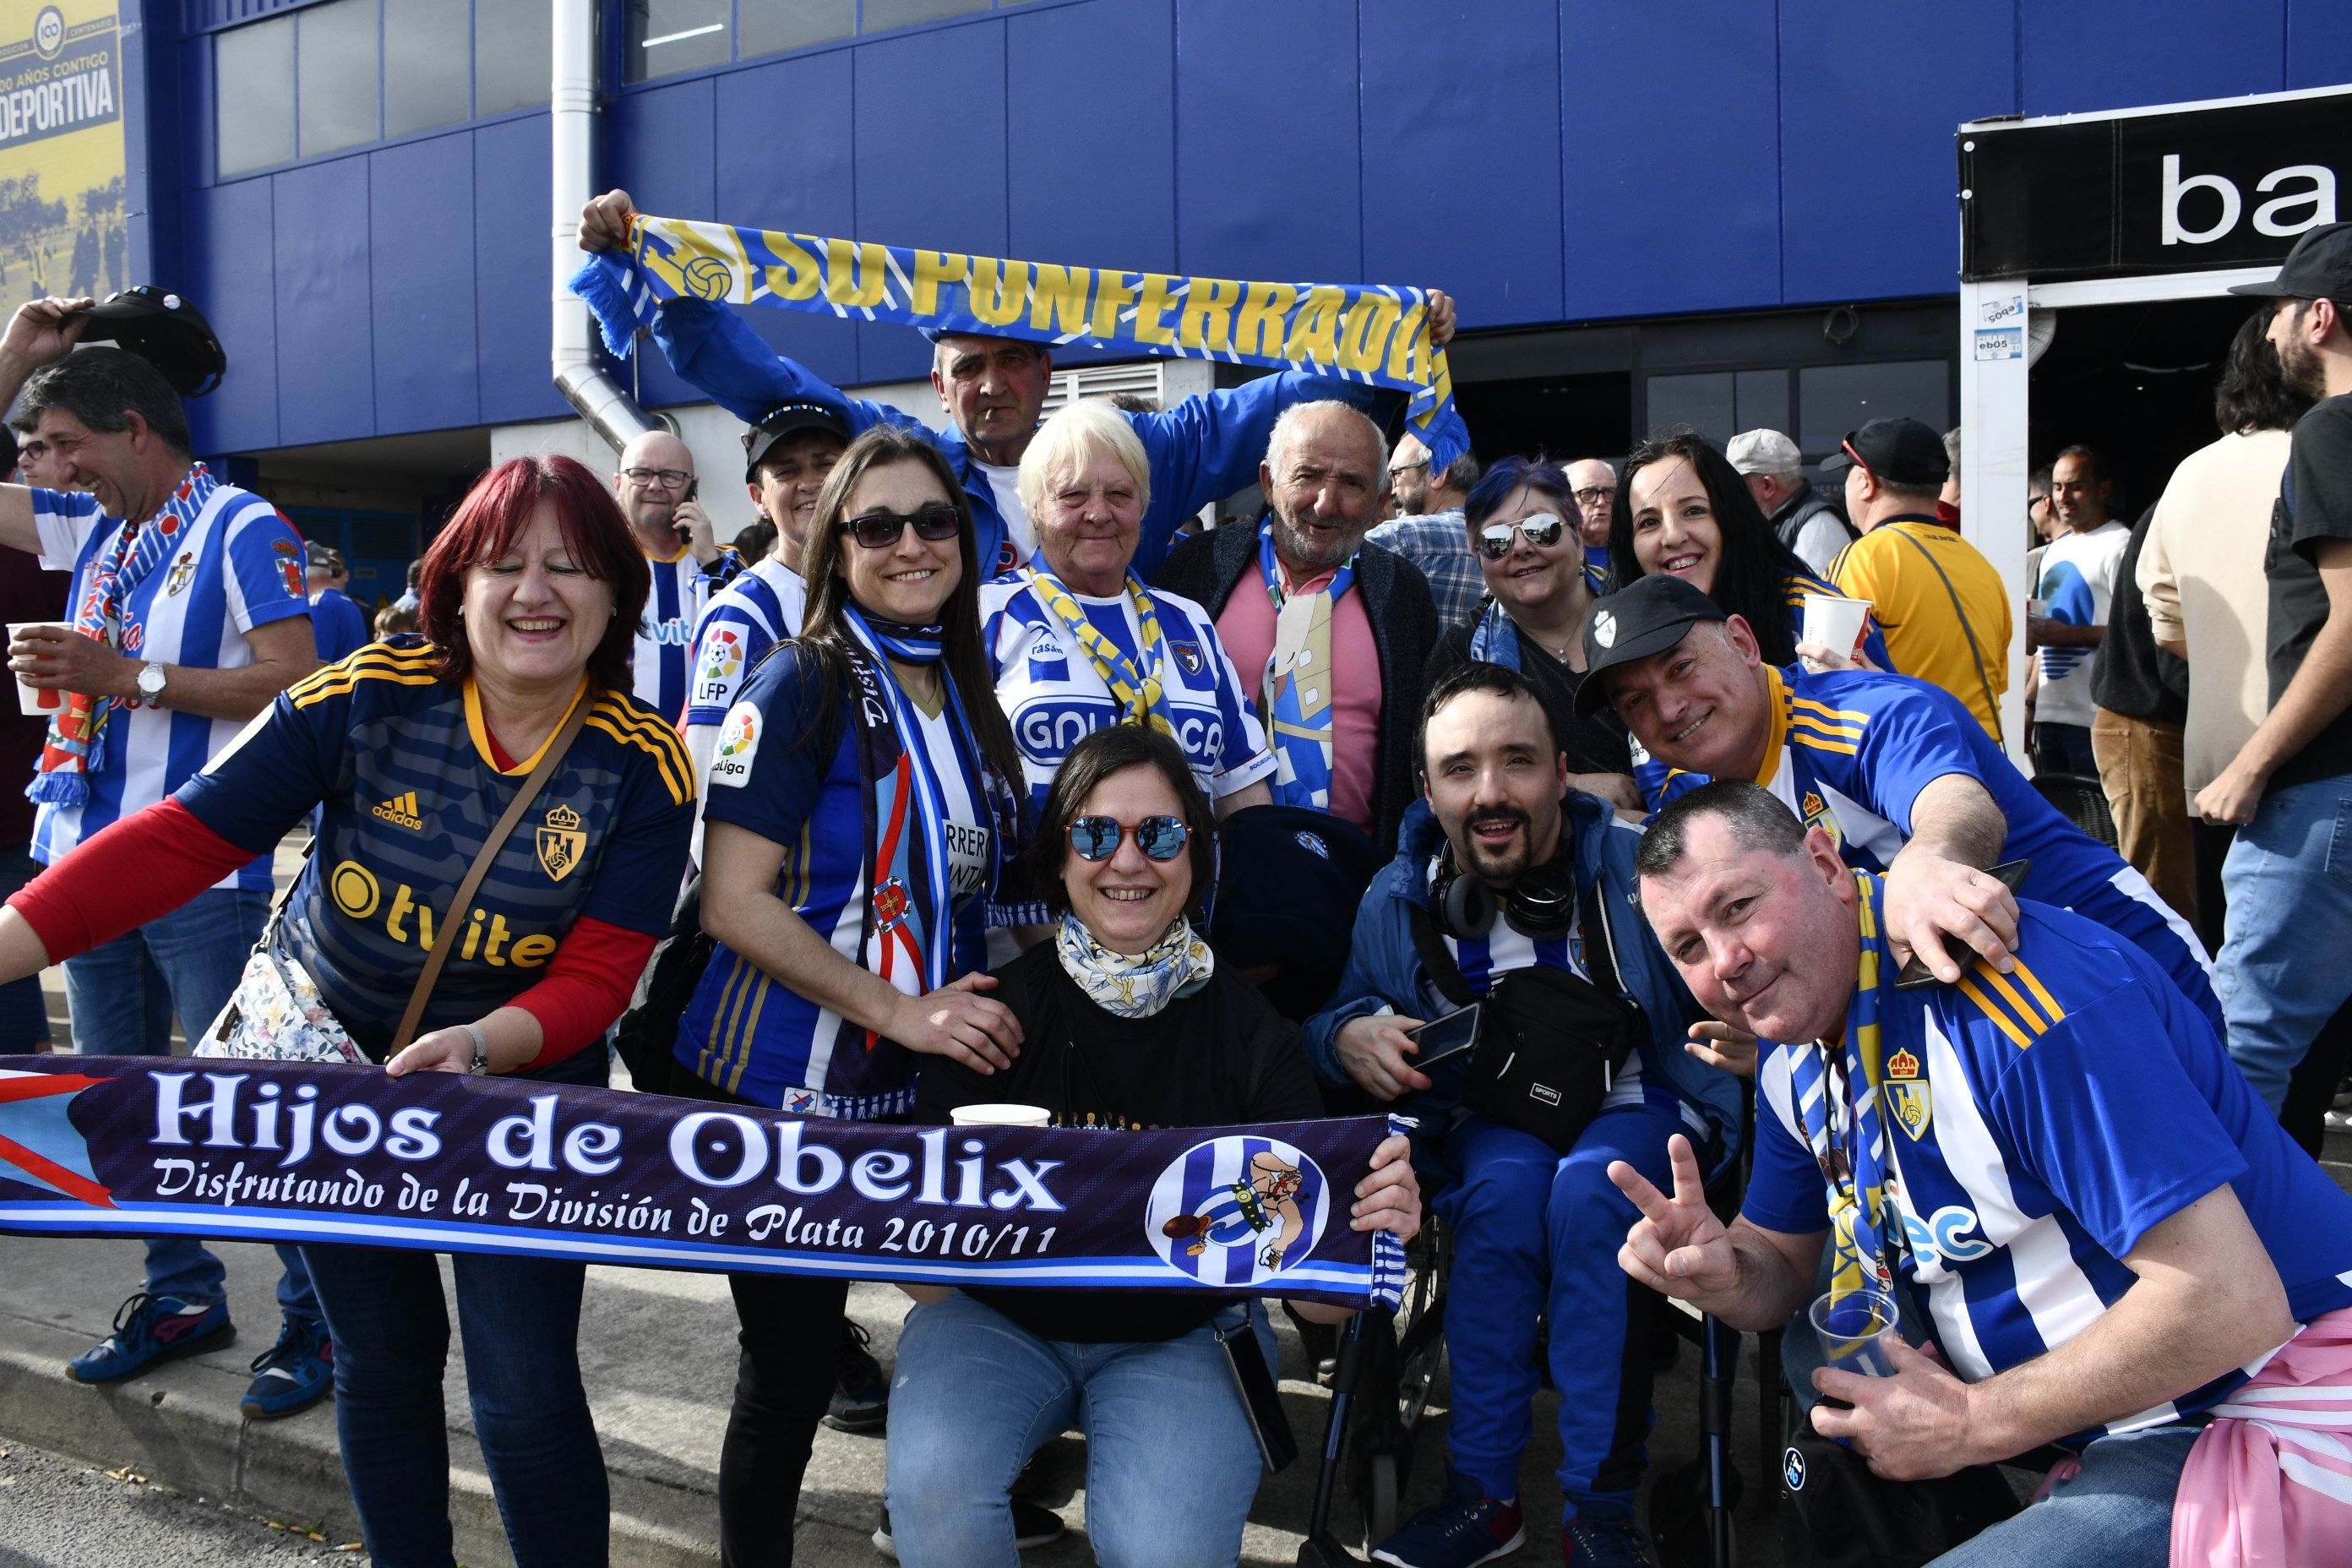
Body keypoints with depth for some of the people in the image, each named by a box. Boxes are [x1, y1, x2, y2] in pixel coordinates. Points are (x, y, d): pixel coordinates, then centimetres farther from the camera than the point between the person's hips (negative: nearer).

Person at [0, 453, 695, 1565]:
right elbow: (183, 839, -19)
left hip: (520, 1085, -1)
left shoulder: (644, 767, -15)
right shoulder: (366, 700, -16)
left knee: (525, 1390, -8)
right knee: (380, 1359, 13)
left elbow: (596, 976, -18)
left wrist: (478, 1045, -37)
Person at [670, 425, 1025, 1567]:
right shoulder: (801, 683, -10)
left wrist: (978, 1018, 6)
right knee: (791, 1372, 3)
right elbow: (733, 901, -16)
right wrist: (898, 1011, -21)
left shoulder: (967, 695, 10)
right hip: (780, 1092, -6)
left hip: (911, 1092, 6)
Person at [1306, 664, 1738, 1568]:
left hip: (1637, 1106, -2)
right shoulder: (1397, 902, -4)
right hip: (1490, 1123, 2)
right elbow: (1333, 1015, 10)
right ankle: (1484, 1492, -21)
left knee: (1588, 1188, -35)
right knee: (1508, 1183, -33)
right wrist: (1350, 1035, -14)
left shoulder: (1641, 869, -14)